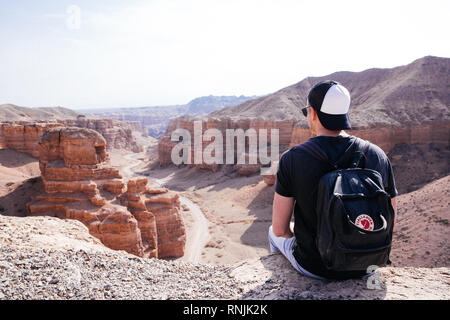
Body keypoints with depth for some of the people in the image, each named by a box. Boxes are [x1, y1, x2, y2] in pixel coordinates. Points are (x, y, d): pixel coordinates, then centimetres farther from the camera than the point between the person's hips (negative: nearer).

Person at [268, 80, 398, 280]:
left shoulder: (292, 158, -19)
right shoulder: (377, 155, -9)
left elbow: (280, 228, -14)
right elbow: (391, 223, -1)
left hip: (313, 267, -3)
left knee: (275, 233, 29)